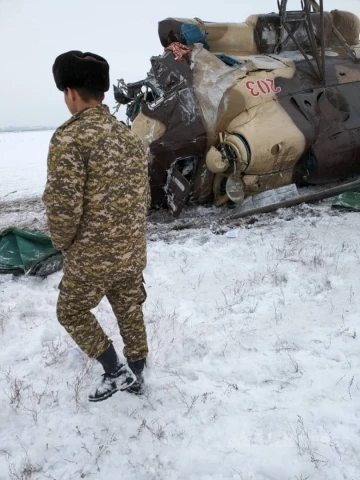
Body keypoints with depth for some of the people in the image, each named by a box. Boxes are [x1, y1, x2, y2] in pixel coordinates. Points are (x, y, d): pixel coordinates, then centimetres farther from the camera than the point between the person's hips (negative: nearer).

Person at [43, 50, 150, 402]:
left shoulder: (70, 136, -19)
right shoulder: (129, 135, 6)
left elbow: (61, 203, -23)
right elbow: (144, 196, 10)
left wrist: (63, 243, -4)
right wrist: (128, 234, 17)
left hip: (92, 255, -7)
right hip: (133, 251, 7)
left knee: (71, 311, 18)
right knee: (130, 311, 21)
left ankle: (115, 372, 19)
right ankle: (135, 376, 37)